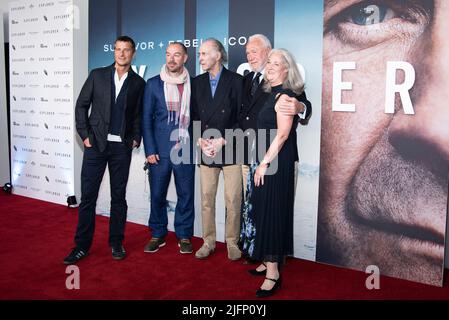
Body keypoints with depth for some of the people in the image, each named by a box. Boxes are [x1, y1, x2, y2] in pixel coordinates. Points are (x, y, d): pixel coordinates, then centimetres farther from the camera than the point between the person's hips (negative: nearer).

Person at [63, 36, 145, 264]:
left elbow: (139, 115, 9)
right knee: (88, 195, 1)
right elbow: (82, 105, 5)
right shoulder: (97, 75, 5)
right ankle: (82, 245, 11)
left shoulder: (138, 83, 5)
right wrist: (84, 134, -2)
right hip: (95, 143, 0)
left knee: (118, 196, 8)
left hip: (122, 147, 0)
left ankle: (116, 243, 20)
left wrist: (136, 138, -2)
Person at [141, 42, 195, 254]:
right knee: (157, 194, 5)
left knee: (186, 194, 5)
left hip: (185, 150, 0)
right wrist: (150, 150, -5)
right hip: (160, 150, 0)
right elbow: (146, 119, 2)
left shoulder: (193, 84, 5)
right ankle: (157, 235, 20)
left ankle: (184, 235, 19)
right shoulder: (153, 84, 4)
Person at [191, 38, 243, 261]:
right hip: (206, 150, 4)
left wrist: (222, 140, -13)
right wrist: (201, 140, -6)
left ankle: (232, 242, 17)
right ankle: (208, 242, 21)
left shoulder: (236, 81, -2)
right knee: (206, 200, 8)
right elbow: (194, 117, 10)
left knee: (233, 201, 2)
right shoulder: (197, 83, 11)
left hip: (231, 149, -3)